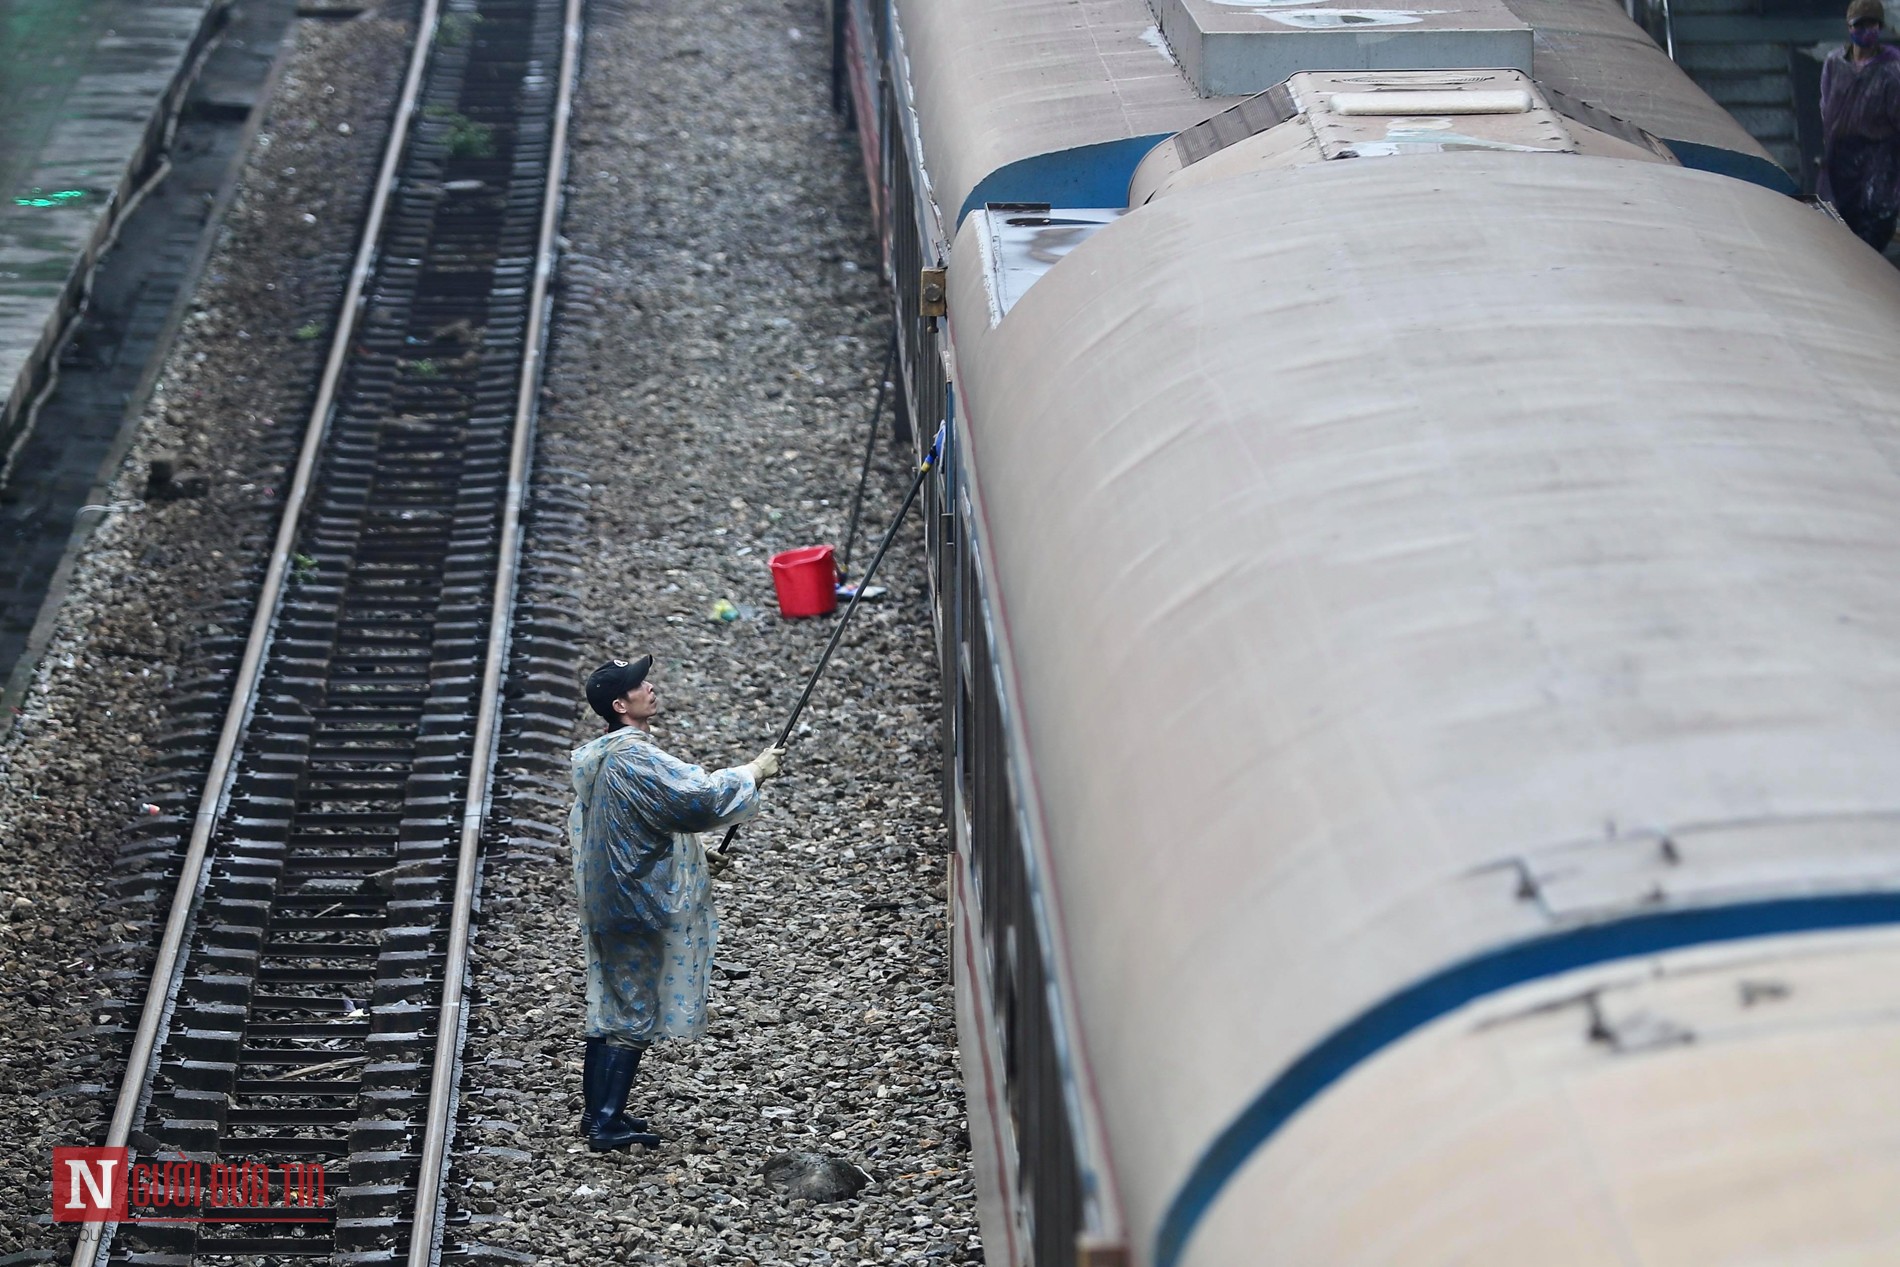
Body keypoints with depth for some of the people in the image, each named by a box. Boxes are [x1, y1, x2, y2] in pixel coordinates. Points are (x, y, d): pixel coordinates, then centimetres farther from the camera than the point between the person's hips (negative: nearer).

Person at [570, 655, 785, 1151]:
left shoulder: (596, 757, 10)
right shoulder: (634, 757, -22)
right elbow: (699, 797, -26)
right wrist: (754, 772, -12)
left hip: (605, 901, 10)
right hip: (638, 904, -10)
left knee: (610, 1006, 16)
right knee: (636, 1014, -3)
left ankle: (595, 1113, 22)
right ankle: (608, 1123, -2)